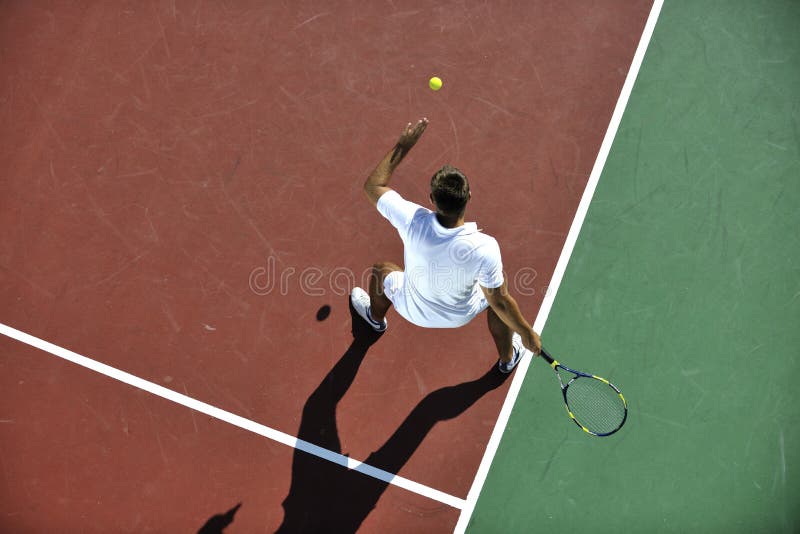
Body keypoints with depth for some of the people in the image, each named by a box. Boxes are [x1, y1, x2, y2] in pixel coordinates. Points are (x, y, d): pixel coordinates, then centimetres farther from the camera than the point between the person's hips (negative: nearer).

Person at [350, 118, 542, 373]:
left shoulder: (412, 221, -36)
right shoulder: (485, 248, -40)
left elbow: (373, 185, -17)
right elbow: (499, 302, -27)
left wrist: (402, 146, -12)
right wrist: (527, 333, -12)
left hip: (414, 310, 1)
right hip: (460, 315, -1)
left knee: (382, 270, 30)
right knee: (500, 288, 27)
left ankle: (376, 318, 65)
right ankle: (507, 358, 47)